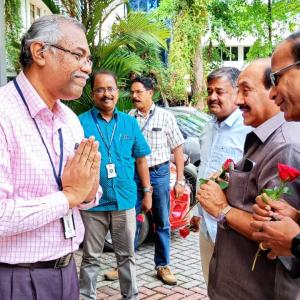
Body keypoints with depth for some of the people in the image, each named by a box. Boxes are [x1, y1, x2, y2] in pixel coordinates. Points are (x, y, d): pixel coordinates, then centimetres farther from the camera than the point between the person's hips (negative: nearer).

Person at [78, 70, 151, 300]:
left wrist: (147, 192, 10)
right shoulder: (81, 122, -4)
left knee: (127, 254, 15)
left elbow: (140, 160, 11)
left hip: (125, 201, 3)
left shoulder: (130, 122, 6)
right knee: (91, 257, 11)